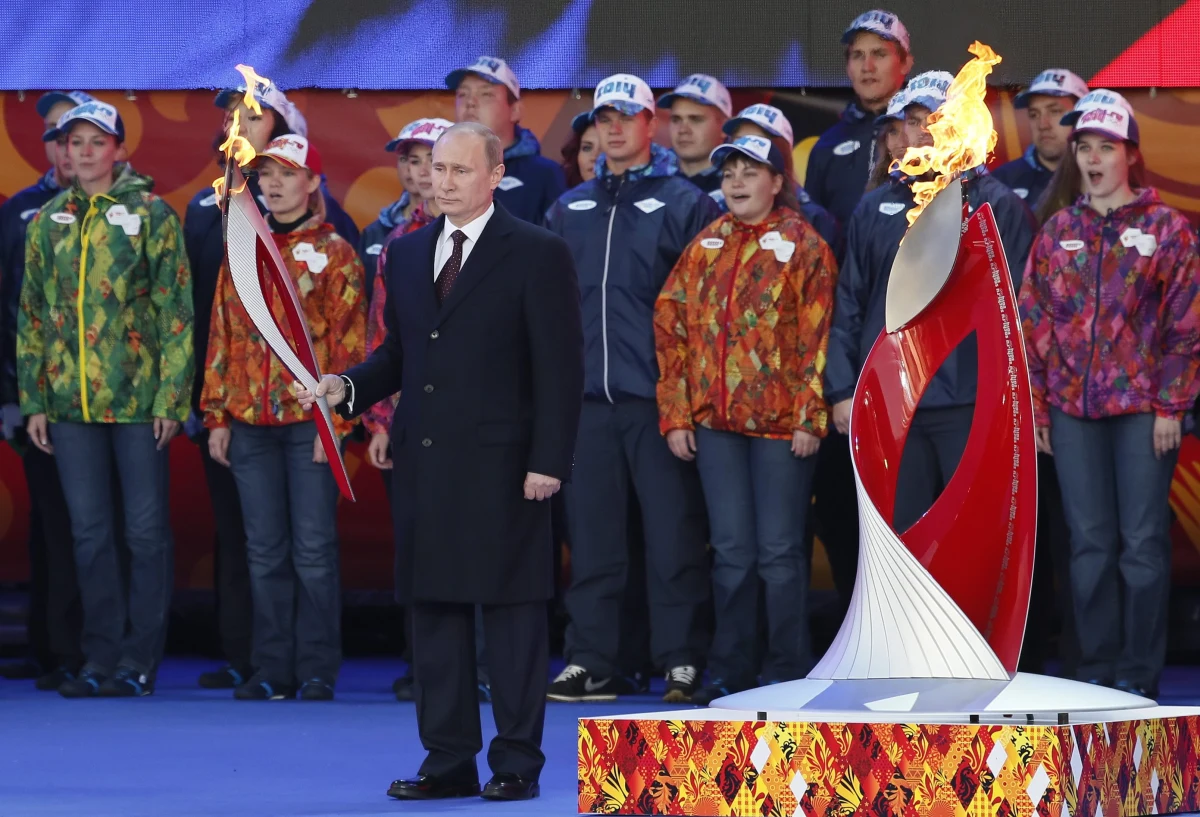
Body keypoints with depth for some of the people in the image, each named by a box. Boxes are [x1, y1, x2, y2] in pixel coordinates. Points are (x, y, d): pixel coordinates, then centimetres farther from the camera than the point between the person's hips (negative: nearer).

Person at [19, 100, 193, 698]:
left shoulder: (151, 215, 0)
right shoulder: (48, 221, 11)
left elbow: (176, 311, -3)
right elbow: (32, 315, 13)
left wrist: (170, 398, -10)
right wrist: (34, 400, 7)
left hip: (137, 397, -4)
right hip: (70, 401, 4)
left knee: (146, 530, 0)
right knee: (89, 533, 6)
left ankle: (139, 661, 6)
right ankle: (102, 658, 12)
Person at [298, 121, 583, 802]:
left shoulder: (538, 254, -3)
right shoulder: (406, 254, 14)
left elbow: (560, 367, -7)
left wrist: (549, 461, -13)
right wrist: (348, 387, 0)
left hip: (502, 465, -6)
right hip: (424, 463, 6)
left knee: (512, 610, -1)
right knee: (433, 607, 8)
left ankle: (517, 761, 5)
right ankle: (449, 760, 14)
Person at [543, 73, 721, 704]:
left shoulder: (684, 203, 2)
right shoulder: (569, 210, 16)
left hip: (659, 395, -4)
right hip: (587, 396, 4)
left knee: (673, 535, -3)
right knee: (591, 537, 7)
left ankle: (682, 662, 3)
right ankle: (591, 663, 12)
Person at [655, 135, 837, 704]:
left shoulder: (802, 245, -1)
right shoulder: (704, 247, 12)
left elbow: (817, 335, -6)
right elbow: (671, 326, 11)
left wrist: (809, 417, -12)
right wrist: (675, 414, 4)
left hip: (780, 423, -4)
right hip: (715, 422, 4)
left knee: (779, 551, -1)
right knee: (732, 551, 8)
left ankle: (786, 672, 7)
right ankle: (730, 671, 13)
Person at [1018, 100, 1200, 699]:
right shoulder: (1057, 233, 10)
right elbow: (1034, 324, 9)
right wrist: (1036, 408, 3)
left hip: (1143, 409, -3)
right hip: (1073, 409, 3)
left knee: (1142, 543, -2)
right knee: (1090, 544, 6)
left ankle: (1139, 674, 5)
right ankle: (1097, 668, 13)